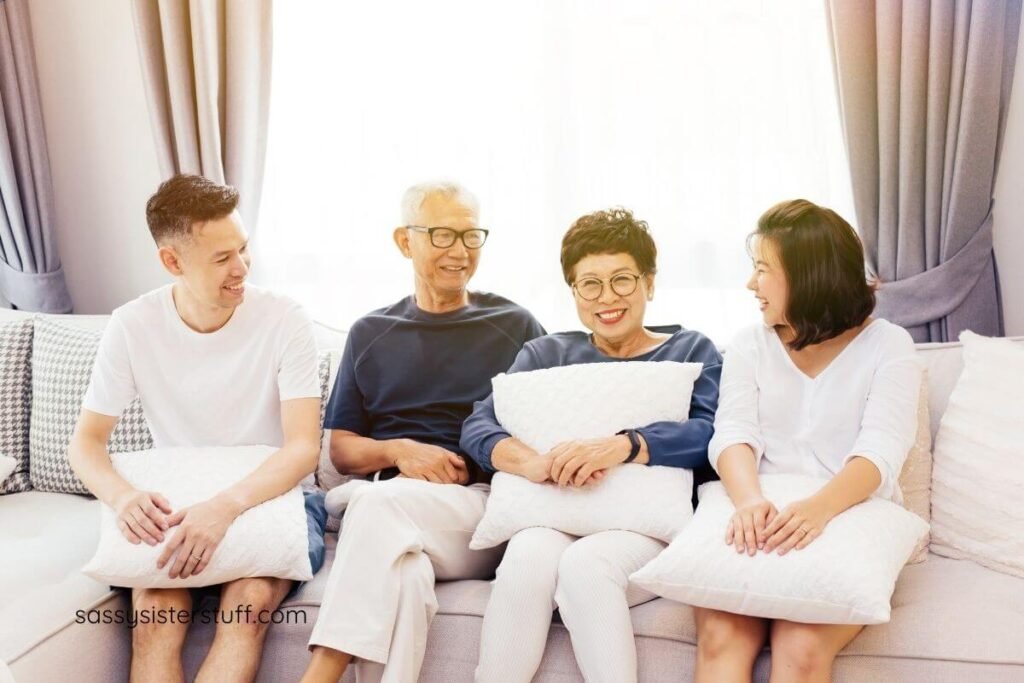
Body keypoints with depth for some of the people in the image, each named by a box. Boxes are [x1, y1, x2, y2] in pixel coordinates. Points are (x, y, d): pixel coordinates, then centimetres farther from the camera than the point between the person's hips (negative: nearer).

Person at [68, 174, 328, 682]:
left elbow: (305, 446, -17)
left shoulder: (283, 321, -12)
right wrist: (122, 495, -24)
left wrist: (227, 506, -35)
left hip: (271, 495, -1)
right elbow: (86, 439, -1)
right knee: (154, 604, -27)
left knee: (251, 598, -30)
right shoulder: (133, 327, -6)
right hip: (178, 506, 2)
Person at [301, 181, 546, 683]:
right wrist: (398, 451, -4)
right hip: (393, 501, 2)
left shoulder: (516, 326, 13)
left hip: (488, 510, -1)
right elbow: (341, 449, 18)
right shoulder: (370, 334, 18)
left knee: (379, 501, -31)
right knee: (402, 575, -34)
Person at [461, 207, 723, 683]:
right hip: (555, 519, 2)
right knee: (527, 560, -32)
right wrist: (533, 463, -17)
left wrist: (622, 447, -23)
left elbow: (712, 433, -6)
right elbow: (477, 428, 5)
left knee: (585, 564, -34)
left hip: (649, 524, -2)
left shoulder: (691, 351, 14)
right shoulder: (546, 354, 19)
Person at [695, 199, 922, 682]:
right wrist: (750, 500, -29)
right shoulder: (748, 345, 10)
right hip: (764, 521, 2)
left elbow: (880, 452, -14)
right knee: (719, 637, -27)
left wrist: (819, 508, -35)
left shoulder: (888, 345, 2)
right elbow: (733, 434, -6)